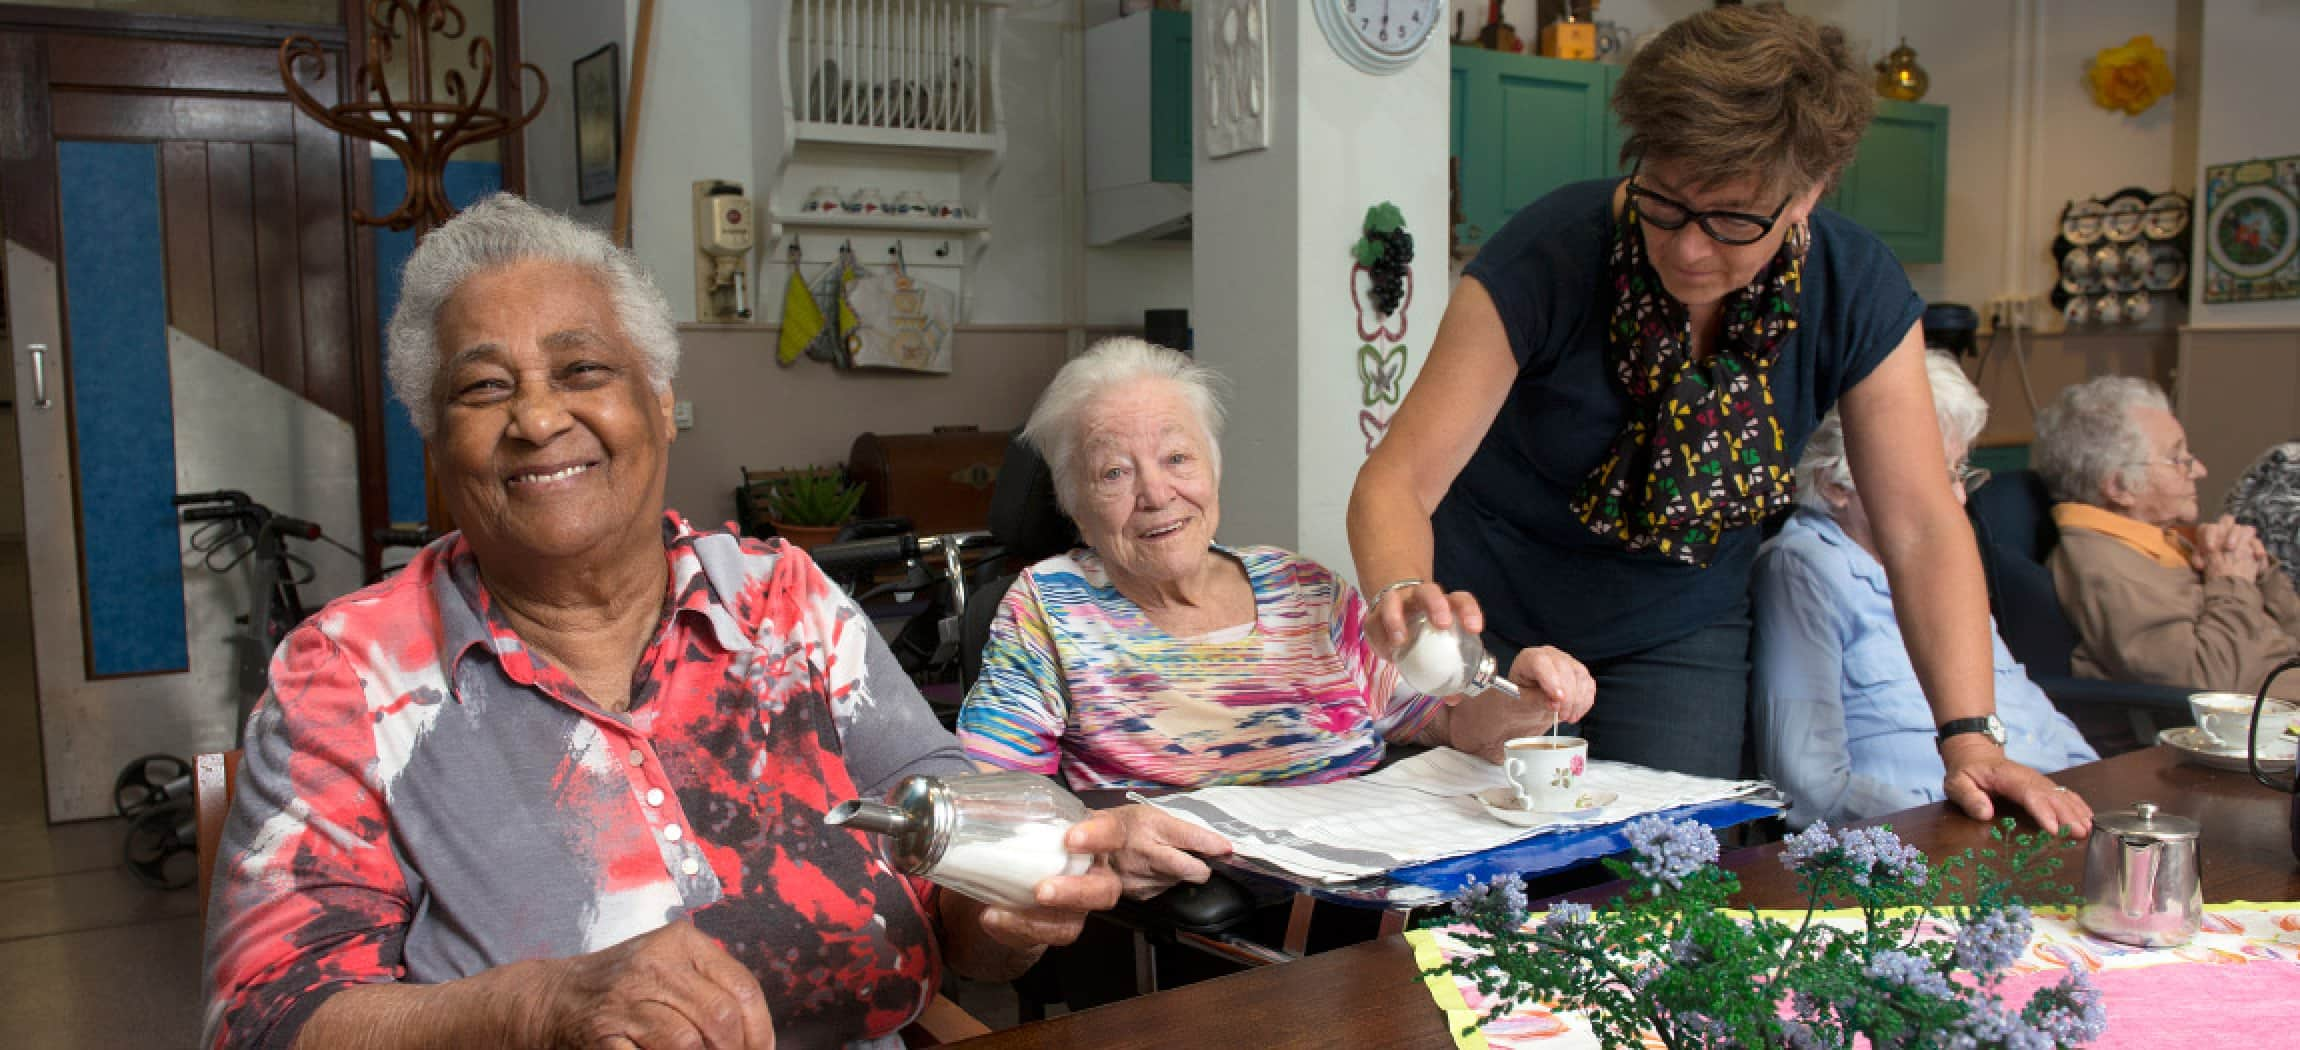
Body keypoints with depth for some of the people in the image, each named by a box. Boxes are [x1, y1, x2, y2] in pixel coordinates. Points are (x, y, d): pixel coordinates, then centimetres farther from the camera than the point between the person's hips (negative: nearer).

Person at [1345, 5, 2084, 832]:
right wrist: (1404, 593, -46)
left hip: (1678, 632, 3)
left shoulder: (1856, 293, -13)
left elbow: (1920, 526, -9)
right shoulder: (1548, 256, -23)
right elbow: (1398, 480, -24)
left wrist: (1969, 738, -18)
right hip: (1489, 608, -2)